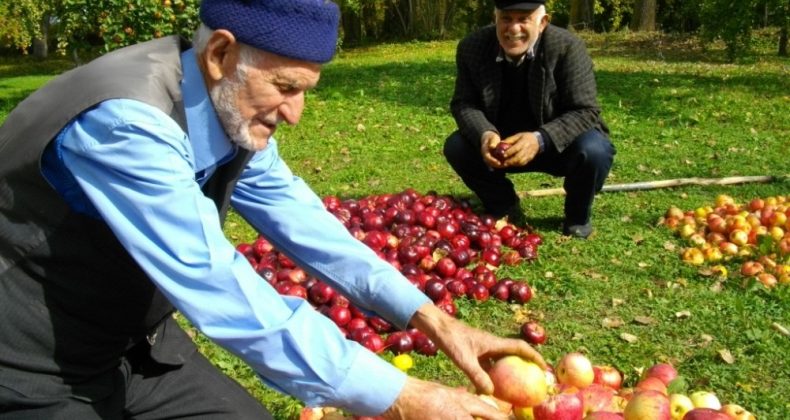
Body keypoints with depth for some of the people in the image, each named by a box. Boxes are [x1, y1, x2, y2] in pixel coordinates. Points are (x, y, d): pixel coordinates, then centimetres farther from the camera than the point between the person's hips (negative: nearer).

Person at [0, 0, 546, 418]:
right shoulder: (125, 123, -32)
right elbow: (219, 293, -35)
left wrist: (435, 321, -10)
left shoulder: (235, 111, -6)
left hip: (135, 344, 7)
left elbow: (299, 222, -2)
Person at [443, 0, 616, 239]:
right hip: (503, 145, 3)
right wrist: (485, 135, -32)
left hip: (557, 145, -3)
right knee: (456, 147, -19)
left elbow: (585, 112, -23)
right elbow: (463, 103, -9)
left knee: (594, 151, -32)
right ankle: (505, 210, 7)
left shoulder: (568, 47, -22)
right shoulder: (472, 47, -12)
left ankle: (577, 216, 1)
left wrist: (540, 139, -41)